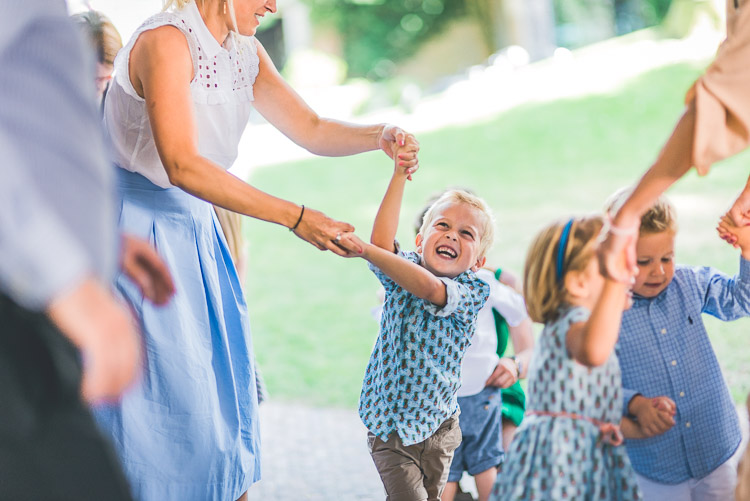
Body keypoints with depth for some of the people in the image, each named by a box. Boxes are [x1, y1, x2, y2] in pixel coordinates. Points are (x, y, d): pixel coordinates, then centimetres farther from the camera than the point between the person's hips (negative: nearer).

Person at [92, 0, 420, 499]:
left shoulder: (245, 51, 6)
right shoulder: (165, 41, -20)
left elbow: (311, 129, 13)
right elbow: (183, 165, -29)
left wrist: (381, 135, -8)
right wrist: (293, 217, -30)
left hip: (196, 226, 8)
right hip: (138, 222, -8)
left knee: (225, 380, 7)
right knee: (165, 388, -8)